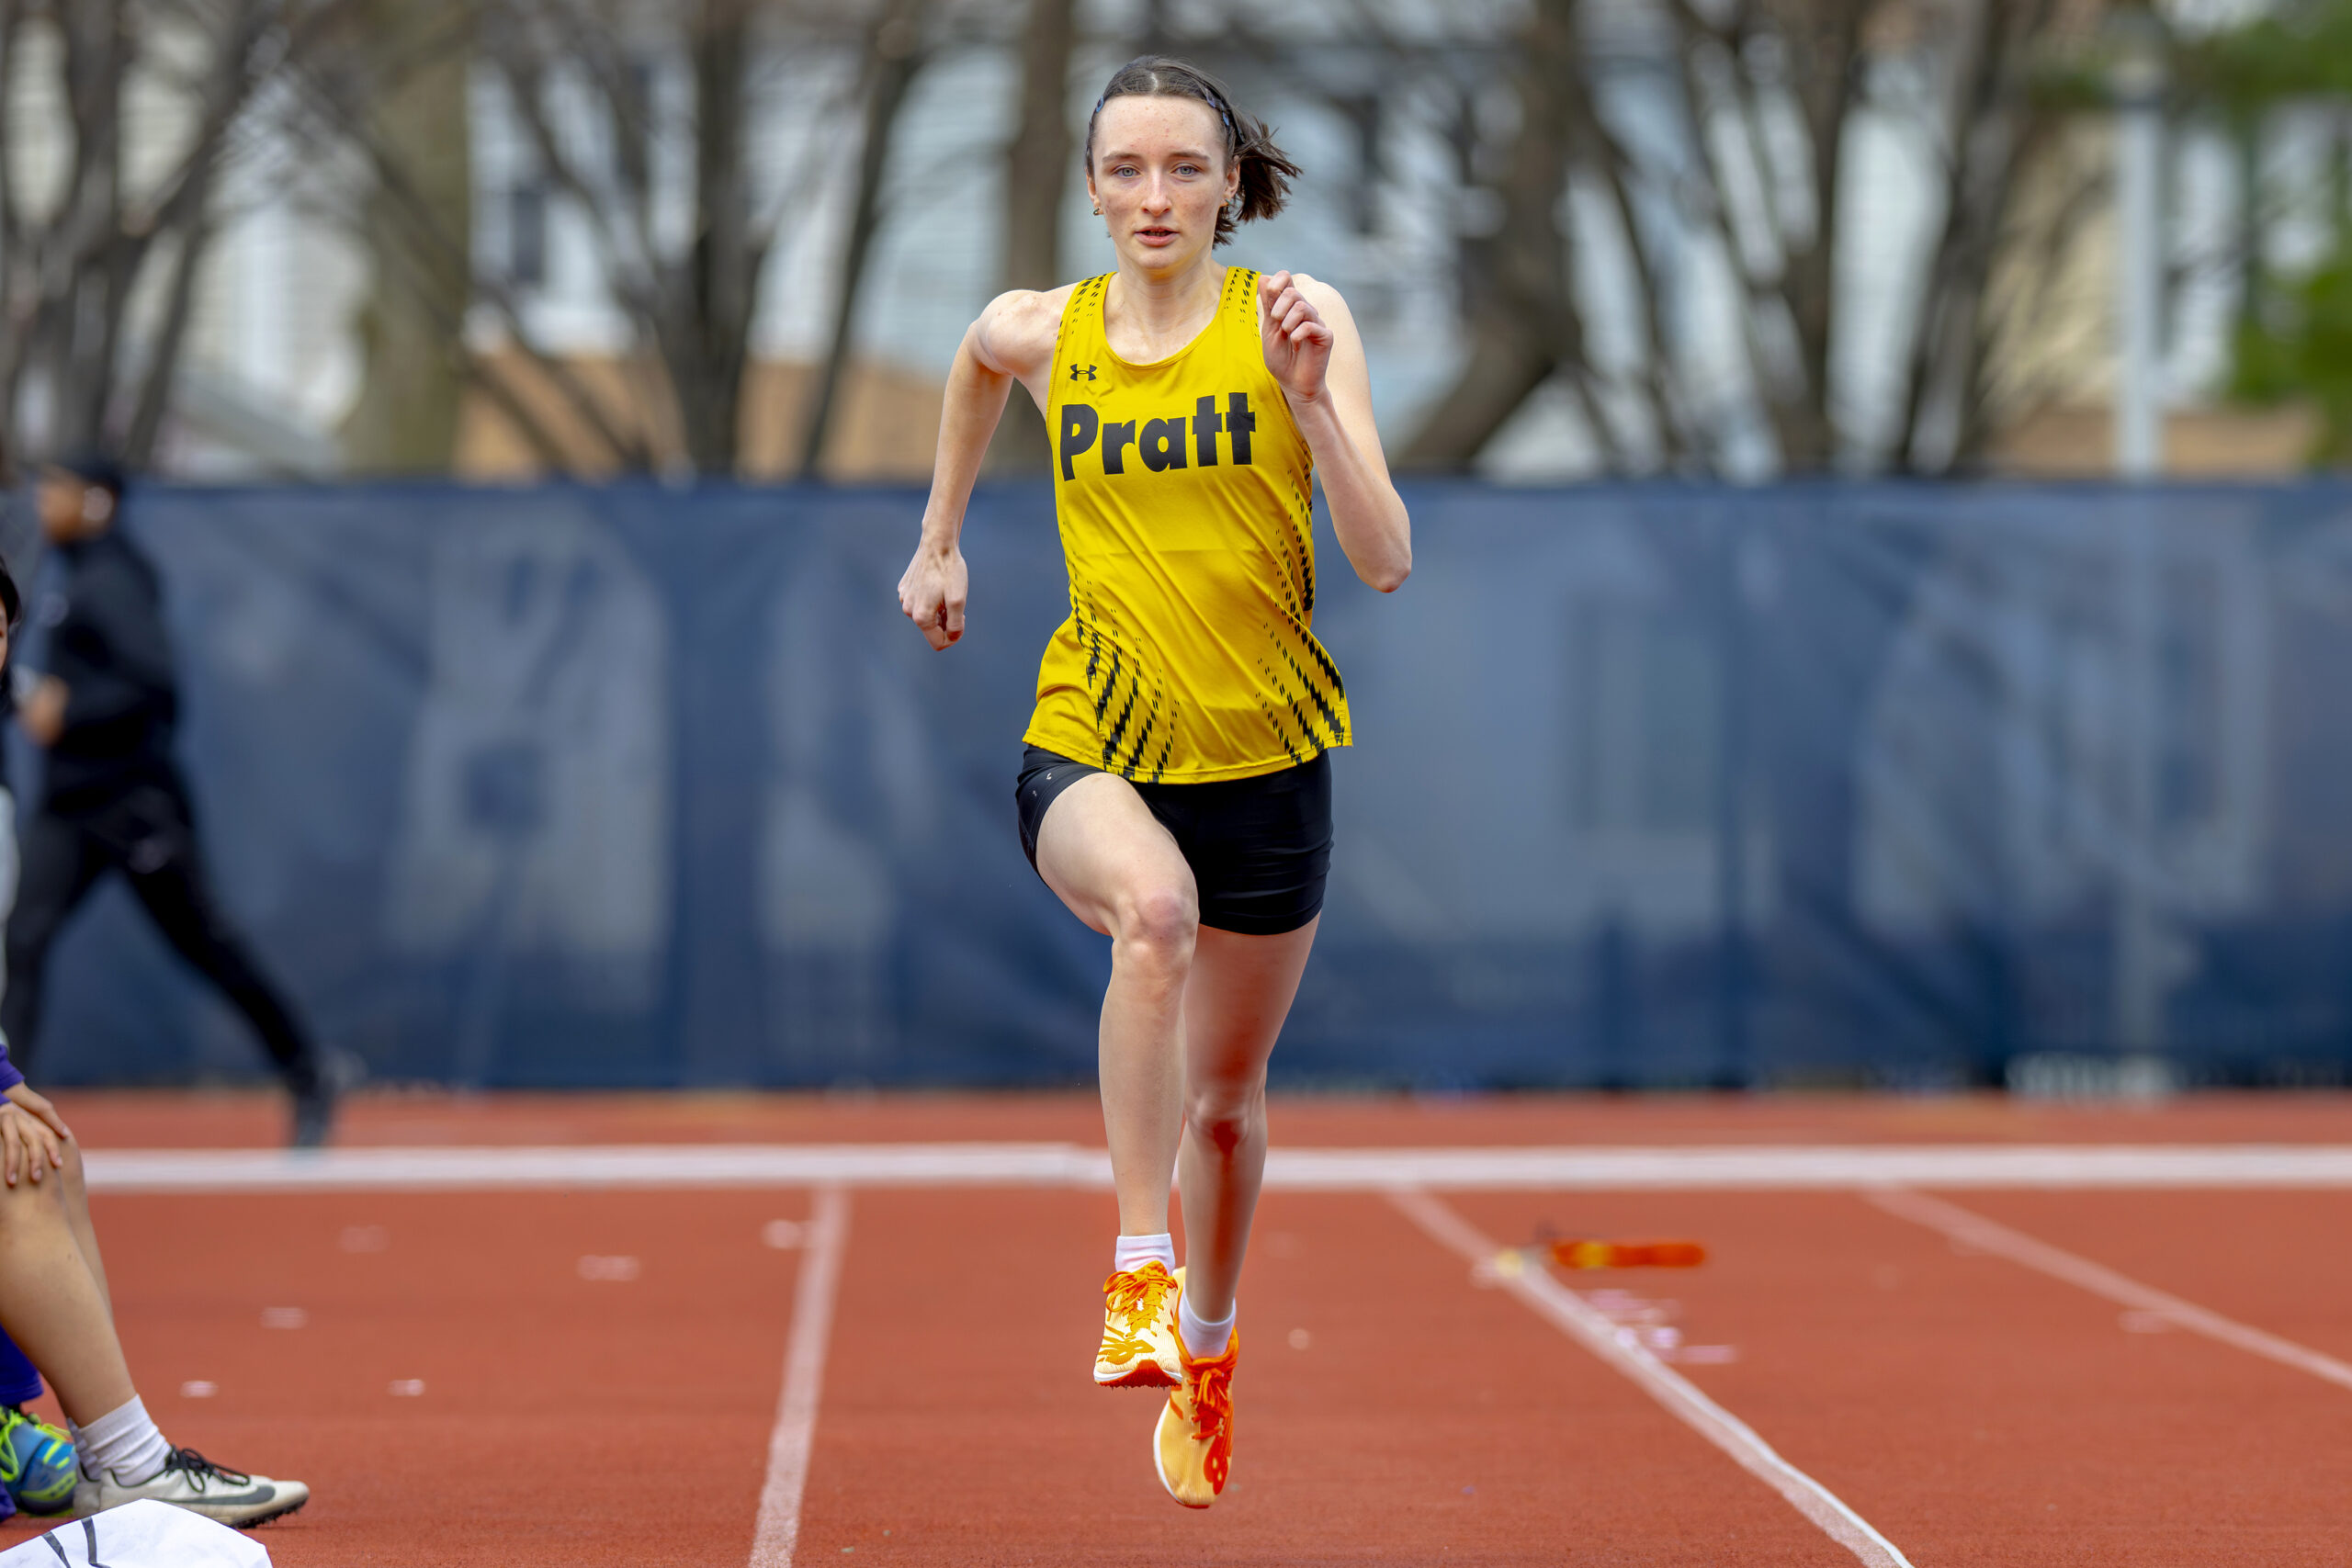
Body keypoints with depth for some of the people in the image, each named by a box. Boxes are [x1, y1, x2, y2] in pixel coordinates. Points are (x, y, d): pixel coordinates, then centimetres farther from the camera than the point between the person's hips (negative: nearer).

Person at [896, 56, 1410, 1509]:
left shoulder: (1296, 318, -7)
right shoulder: (1040, 331, 0)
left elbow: (1387, 560, -14)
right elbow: (978, 365, 27)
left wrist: (1310, 397, -26)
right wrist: (940, 542, 30)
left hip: (1265, 753, 1)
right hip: (1092, 744, -1)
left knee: (1228, 1098, 14)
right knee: (1154, 907, -37)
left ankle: (1207, 1340, 43)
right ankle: (1141, 1267, -34)